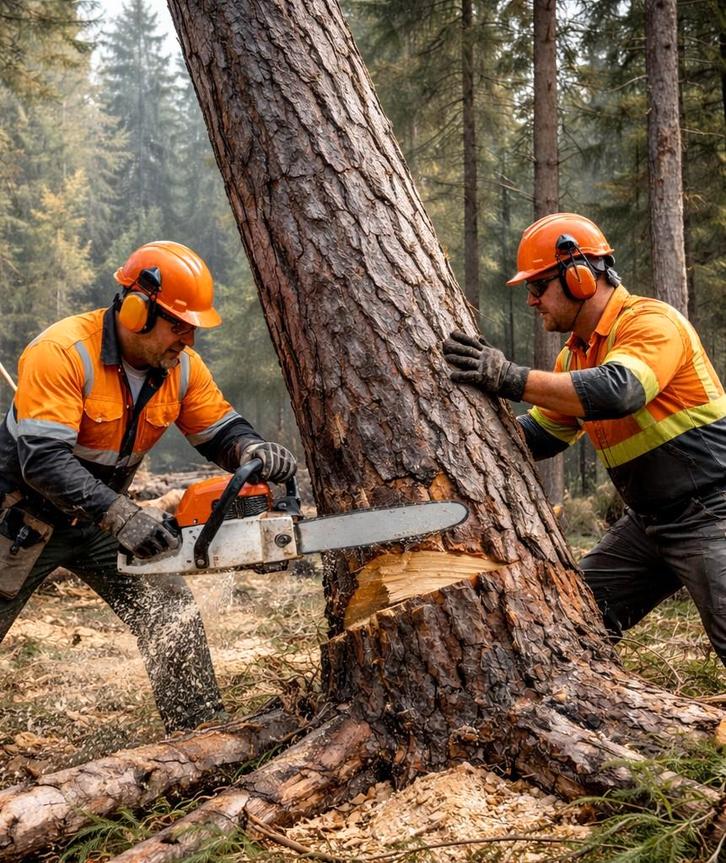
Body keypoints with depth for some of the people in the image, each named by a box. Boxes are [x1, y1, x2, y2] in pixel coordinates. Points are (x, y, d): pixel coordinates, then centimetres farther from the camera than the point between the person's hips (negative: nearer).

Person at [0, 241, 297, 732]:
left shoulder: (181, 366, -9)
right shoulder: (63, 352, -29)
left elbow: (220, 429, -3)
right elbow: (43, 457, -36)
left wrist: (252, 449, -27)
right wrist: (122, 519, -43)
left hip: (101, 518, 5)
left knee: (174, 617, -2)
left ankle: (202, 729, 10)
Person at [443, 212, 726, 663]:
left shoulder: (651, 322, -17)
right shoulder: (574, 355, 10)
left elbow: (617, 390, -37)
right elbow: (539, 435, 16)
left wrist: (511, 379, -40)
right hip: (646, 521, 9)